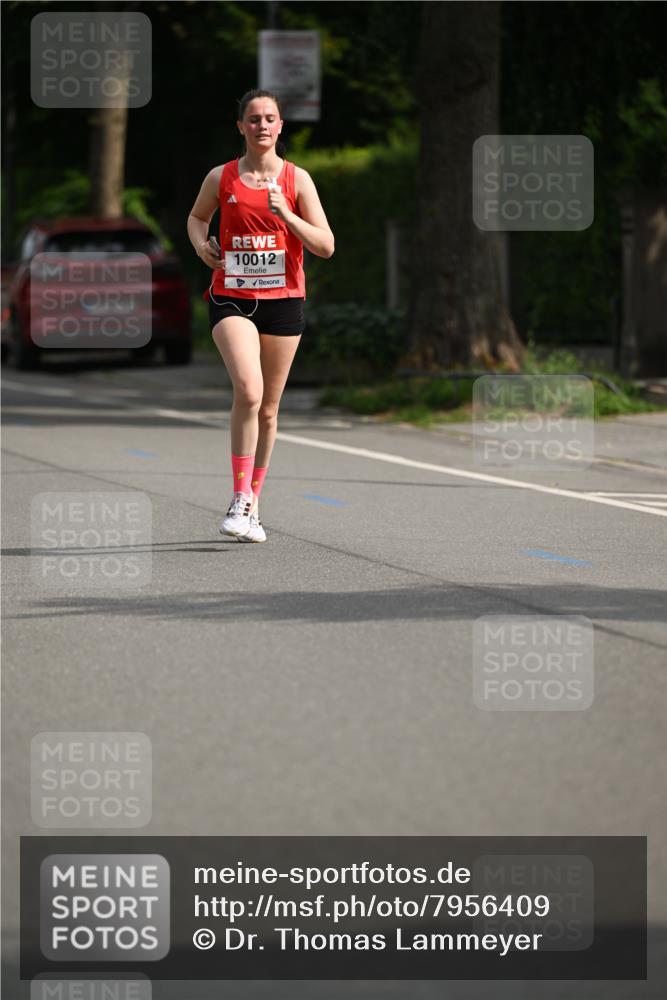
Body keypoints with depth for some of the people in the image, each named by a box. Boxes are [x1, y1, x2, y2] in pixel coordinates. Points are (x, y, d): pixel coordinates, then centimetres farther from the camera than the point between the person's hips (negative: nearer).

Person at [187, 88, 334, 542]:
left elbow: (326, 246, -3)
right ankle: (241, 498, -15)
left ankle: (253, 505, 23)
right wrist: (201, 244, 0)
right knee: (249, 391, -23)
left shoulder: (297, 179, 0)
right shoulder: (221, 178, 1)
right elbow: (197, 217, 22)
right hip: (231, 299, -1)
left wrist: (286, 215, -17)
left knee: (268, 409, 8)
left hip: (283, 300, 1)